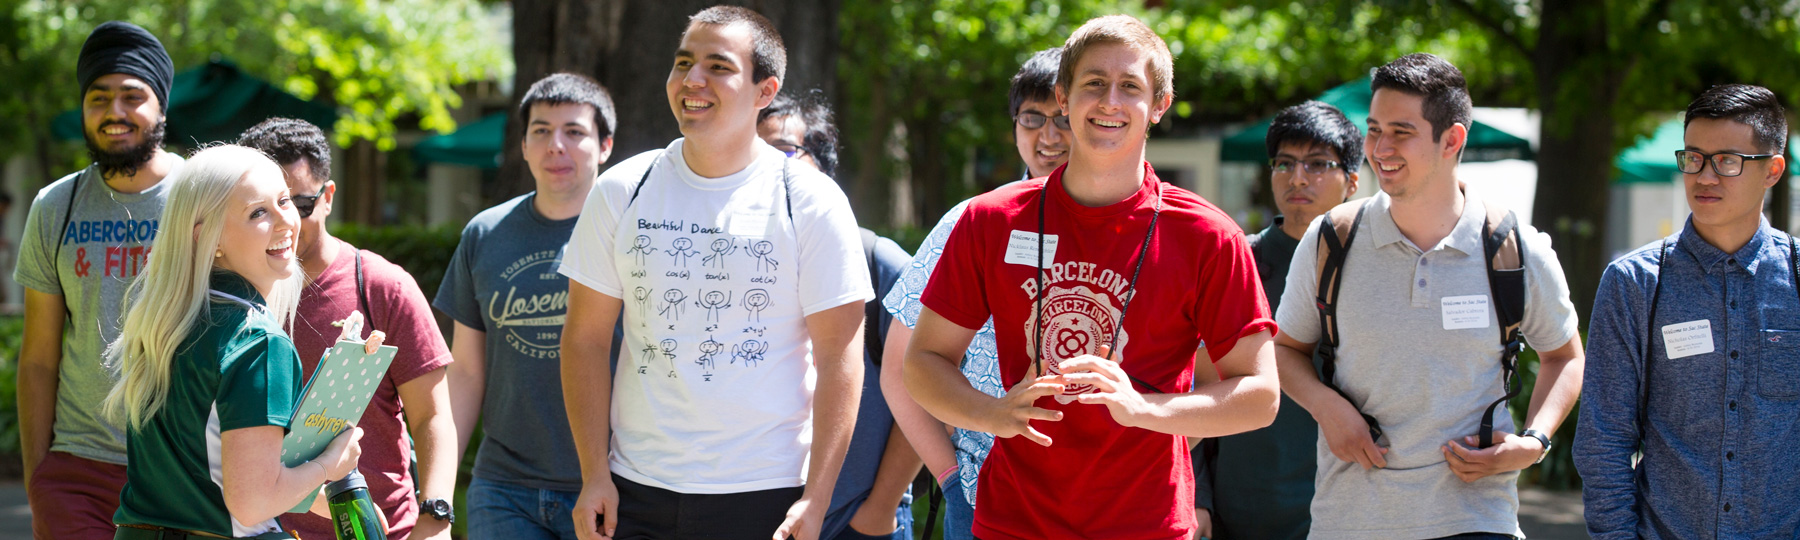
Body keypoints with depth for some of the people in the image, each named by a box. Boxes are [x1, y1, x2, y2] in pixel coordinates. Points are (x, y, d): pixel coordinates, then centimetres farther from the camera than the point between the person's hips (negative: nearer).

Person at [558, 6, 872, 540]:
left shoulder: (813, 204, -3)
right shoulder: (621, 192, 4)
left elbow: (838, 358, -5)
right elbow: (586, 340, 6)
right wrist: (595, 475, -2)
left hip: (766, 495, -2)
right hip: (637, 493, 2)